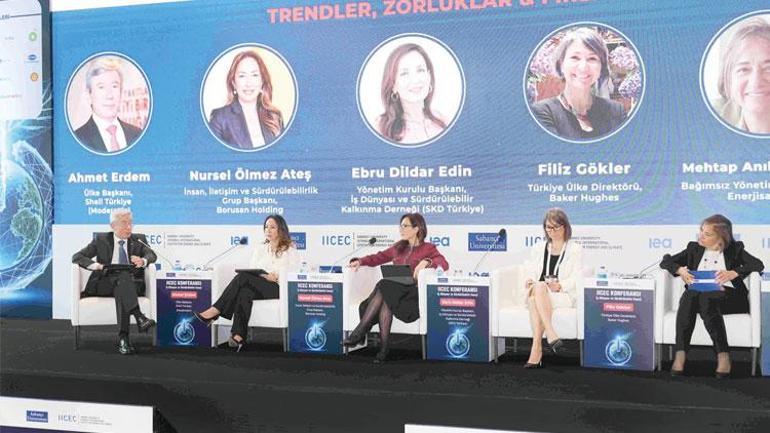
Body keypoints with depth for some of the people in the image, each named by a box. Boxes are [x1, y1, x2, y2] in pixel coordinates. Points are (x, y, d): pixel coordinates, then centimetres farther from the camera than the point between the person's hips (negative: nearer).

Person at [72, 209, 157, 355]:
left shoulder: (139, 240, 16)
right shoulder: (101, 240, 13)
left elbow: (151, 255, -3)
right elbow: (77, 257, 5)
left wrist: (143, 261, -29)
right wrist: (96, 265, -15)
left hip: (132, 284, 1)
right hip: (104, 284, -1)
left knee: (121, 289, -35)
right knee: (122, 277, -35)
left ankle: (123, 339, -43)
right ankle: (139, 317, -51)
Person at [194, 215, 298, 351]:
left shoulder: (290, 249, 10)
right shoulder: (260, 249, 24)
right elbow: (251, 269, 11)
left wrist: (276, 276, -18)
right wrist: (264, 276, -10)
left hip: (279, 288, -4)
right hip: (257, 288, 4)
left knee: (243, 276, -29)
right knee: (245, 292, -34)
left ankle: (215, 312, -32)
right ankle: (238, 336, -47)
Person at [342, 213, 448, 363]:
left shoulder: (428, 248, 9)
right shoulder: (398, 247, 25)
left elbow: (444, 264, -6)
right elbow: (379, 257, 25)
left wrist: (426, 262, -24)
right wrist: (360, 261, 8)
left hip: (412, 293, -4)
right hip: (392, 291, 4)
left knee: (384, 286, -31)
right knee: (385, 301, -32)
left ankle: (360, 332, -32)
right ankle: (383, 348, -34)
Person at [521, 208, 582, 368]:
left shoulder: (575, 250, 14)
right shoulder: (537, 249, 26)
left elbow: (576, 279, 2)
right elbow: (529, 271, 17)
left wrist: (560, 286, -18)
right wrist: (529, 280, -8)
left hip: (564, 295, -3)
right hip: (538, 294, 3)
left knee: (539, 287, -36)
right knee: (533, 290, -36)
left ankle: (537, 347, -45)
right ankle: (551, 334, -46)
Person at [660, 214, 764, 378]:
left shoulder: (734, 249, 17)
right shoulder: (694, 248, 24)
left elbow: (758, 265, 2)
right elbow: (665, 261, 18)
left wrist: (734, 273, -14)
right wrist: (679, 270, -4)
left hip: (726, 294, -2)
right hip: (698, 293, 2)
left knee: (706, 298, -38)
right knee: (689, 296, -36)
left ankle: (723, 356, -43)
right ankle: (680, 355, -46)